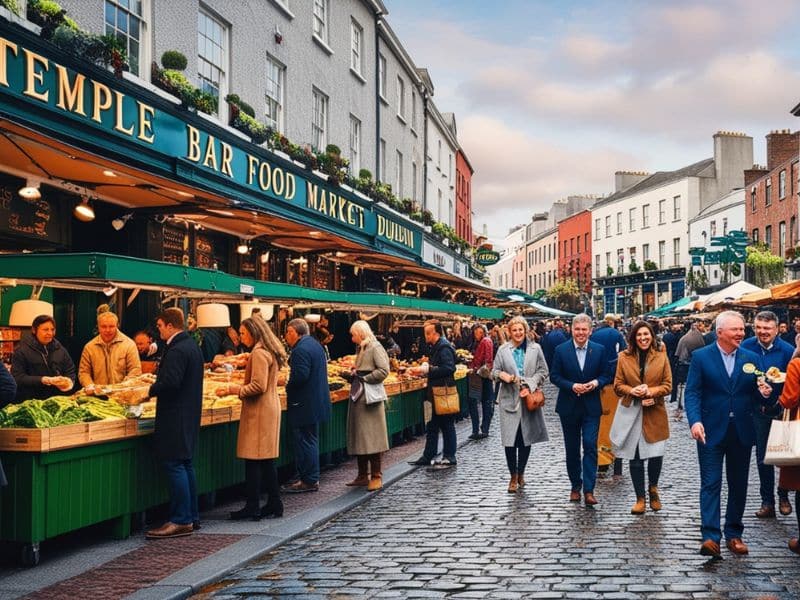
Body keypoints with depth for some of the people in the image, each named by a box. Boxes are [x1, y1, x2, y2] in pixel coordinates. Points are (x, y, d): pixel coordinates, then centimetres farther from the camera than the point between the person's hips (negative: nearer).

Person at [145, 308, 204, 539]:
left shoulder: (177, 350, -18)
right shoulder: (192, 345, 14)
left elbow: (169, 383, -26)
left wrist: (148, 391, -12)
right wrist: (156, 382, 19)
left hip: (175, 417, -10)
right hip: (189, 414, 10)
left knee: (174, 466, -7)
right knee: (185, 464, 15)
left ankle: (181, 521, -5)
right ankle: (192, 516, 21)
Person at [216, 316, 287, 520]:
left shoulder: (259, 353, -14)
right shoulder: (270, 352, 17)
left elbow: (258, 386, -20)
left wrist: (233, 390, -11)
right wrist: (235, 388, 19)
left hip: (259, 412, -10)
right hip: (270, 409, 10)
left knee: (253, 460, -5)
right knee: (267, 461, 13)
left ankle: (252, 507, -2)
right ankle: (274, 505, 17)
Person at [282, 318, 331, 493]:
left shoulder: (301, 350, -18)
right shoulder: (315, 345, 14)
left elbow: (300, 376, -27)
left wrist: (287, 385, -10)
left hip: (304, 405, -10)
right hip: (317, 402, 10)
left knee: (305, 442, -3)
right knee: (311, 441, 16)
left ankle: (309, 481, 1)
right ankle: (311, 478, 23)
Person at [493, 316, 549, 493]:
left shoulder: (535, 348, 4)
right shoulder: (503, 350, 6)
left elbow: (543, 371, 3)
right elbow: (494, 371, 10)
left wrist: (530, 386, -10)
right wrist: (502, 375, -13)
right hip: (509, 399, -1)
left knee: (526, 438, 8)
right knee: (510, 440, -7)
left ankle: (521, 473, 24)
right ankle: (513, 477, 5)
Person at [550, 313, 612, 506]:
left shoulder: (599, 350, 1)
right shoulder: (561, 350, -2)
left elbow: (606, 375, 5)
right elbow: (554, 376, -1)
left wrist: (596, 382, -16)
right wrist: (572, 386, -16)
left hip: (591, 407, -1)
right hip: (569, 406, 1)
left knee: (590, 446, -9)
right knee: (572, 449, 10)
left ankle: (589, 490, -7)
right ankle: (575, 486, 24)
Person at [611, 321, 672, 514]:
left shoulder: (661, 356, 2)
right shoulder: (624, 357, 1)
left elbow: (667, 385, 2)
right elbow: (617, 385, 3)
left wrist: (651, 392, -15)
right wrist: (632, 391, -16)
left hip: (654, 413, 0)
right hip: (631, 412, 0)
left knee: (656, 455, -4)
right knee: (635, 457, 2)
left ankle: (653, 488, 27)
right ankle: (640, 498, 15)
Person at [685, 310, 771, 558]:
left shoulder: (751, 358, 6)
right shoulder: (701, 357, -3)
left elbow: (754, 396, 10)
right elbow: (692, 392, -7)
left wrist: (763, 393, -14)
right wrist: (695, 421, -20)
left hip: (742, 432, 4)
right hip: (711, 431, -3)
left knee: (738, 485, 10)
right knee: (711, 484, -5)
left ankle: (734, 534, 22)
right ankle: (710, 536, -5)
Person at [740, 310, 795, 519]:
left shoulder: (787, 350, -11)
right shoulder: (746, 347, -7)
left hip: (781, 410, -1)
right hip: (758, 410, 1)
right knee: (762, 458, 8)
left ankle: (783, 496, 27)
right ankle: (767, 501, 17)